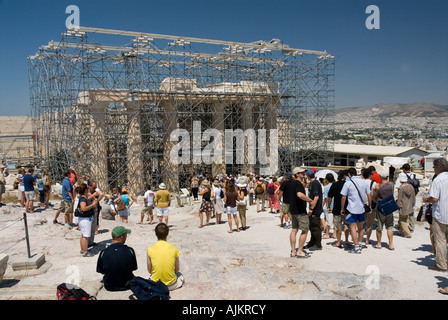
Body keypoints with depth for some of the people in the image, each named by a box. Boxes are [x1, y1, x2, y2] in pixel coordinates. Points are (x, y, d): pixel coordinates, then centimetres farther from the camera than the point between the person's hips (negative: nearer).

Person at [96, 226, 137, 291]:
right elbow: (133, 269, -3)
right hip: (127, 286, -1)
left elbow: (101, 272, -3)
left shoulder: (103, 252, -17)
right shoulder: (130, 251, -18)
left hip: (109, 287, 1)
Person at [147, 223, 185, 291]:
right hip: (171, 285, -1)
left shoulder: (150, 249, -11)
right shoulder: (174, 249, -11)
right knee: (180, 276, 33)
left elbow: (149, 271, -2)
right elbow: (177, 269, -1)